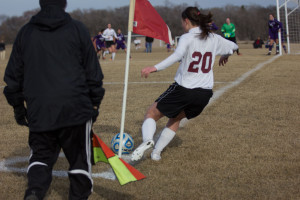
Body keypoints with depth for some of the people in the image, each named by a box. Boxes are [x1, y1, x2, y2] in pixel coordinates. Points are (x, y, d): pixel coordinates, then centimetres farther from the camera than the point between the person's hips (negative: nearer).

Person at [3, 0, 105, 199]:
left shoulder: (25, 32, 9)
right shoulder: (77, 29, 2)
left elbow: (14, 75, 13)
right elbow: (93, 71, 4)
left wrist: (18, 106, 23)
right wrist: (95, 102, 14)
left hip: (39, 110, 2)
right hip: (75, 108, -2)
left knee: (41, 155, 14)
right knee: (79, 158, 11)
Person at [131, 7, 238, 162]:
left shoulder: (187, 38, -11)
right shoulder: (214, 39, 7)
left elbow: (178, 55, -32)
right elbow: (233, 46, 24)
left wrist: (156, 68, -38)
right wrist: (225, 56, 45)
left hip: (183, 89, -6)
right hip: (205, 93, 6)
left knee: (152, 113, 12)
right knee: (176, 118, 28)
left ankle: (147, 140, -16)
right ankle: (156, 152, 23)